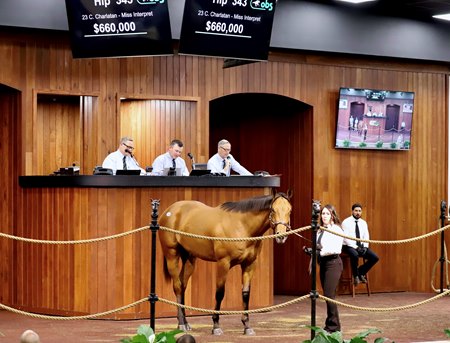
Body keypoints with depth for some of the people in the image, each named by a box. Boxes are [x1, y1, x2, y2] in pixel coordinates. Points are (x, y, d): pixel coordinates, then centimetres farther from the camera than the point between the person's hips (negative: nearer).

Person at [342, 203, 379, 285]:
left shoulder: (363, 223, 12)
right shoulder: (346, 222, -6)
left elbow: (366, 237, 10)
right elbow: (346, 238, -13)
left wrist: (365, 247, -9)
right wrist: (356, 247, -21)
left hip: (361, 247, 6)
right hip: (349, 246, -6)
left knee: (374, 258, -13)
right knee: (355, 255, -39)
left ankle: (361, 272, 7)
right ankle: (355, 275, -14)